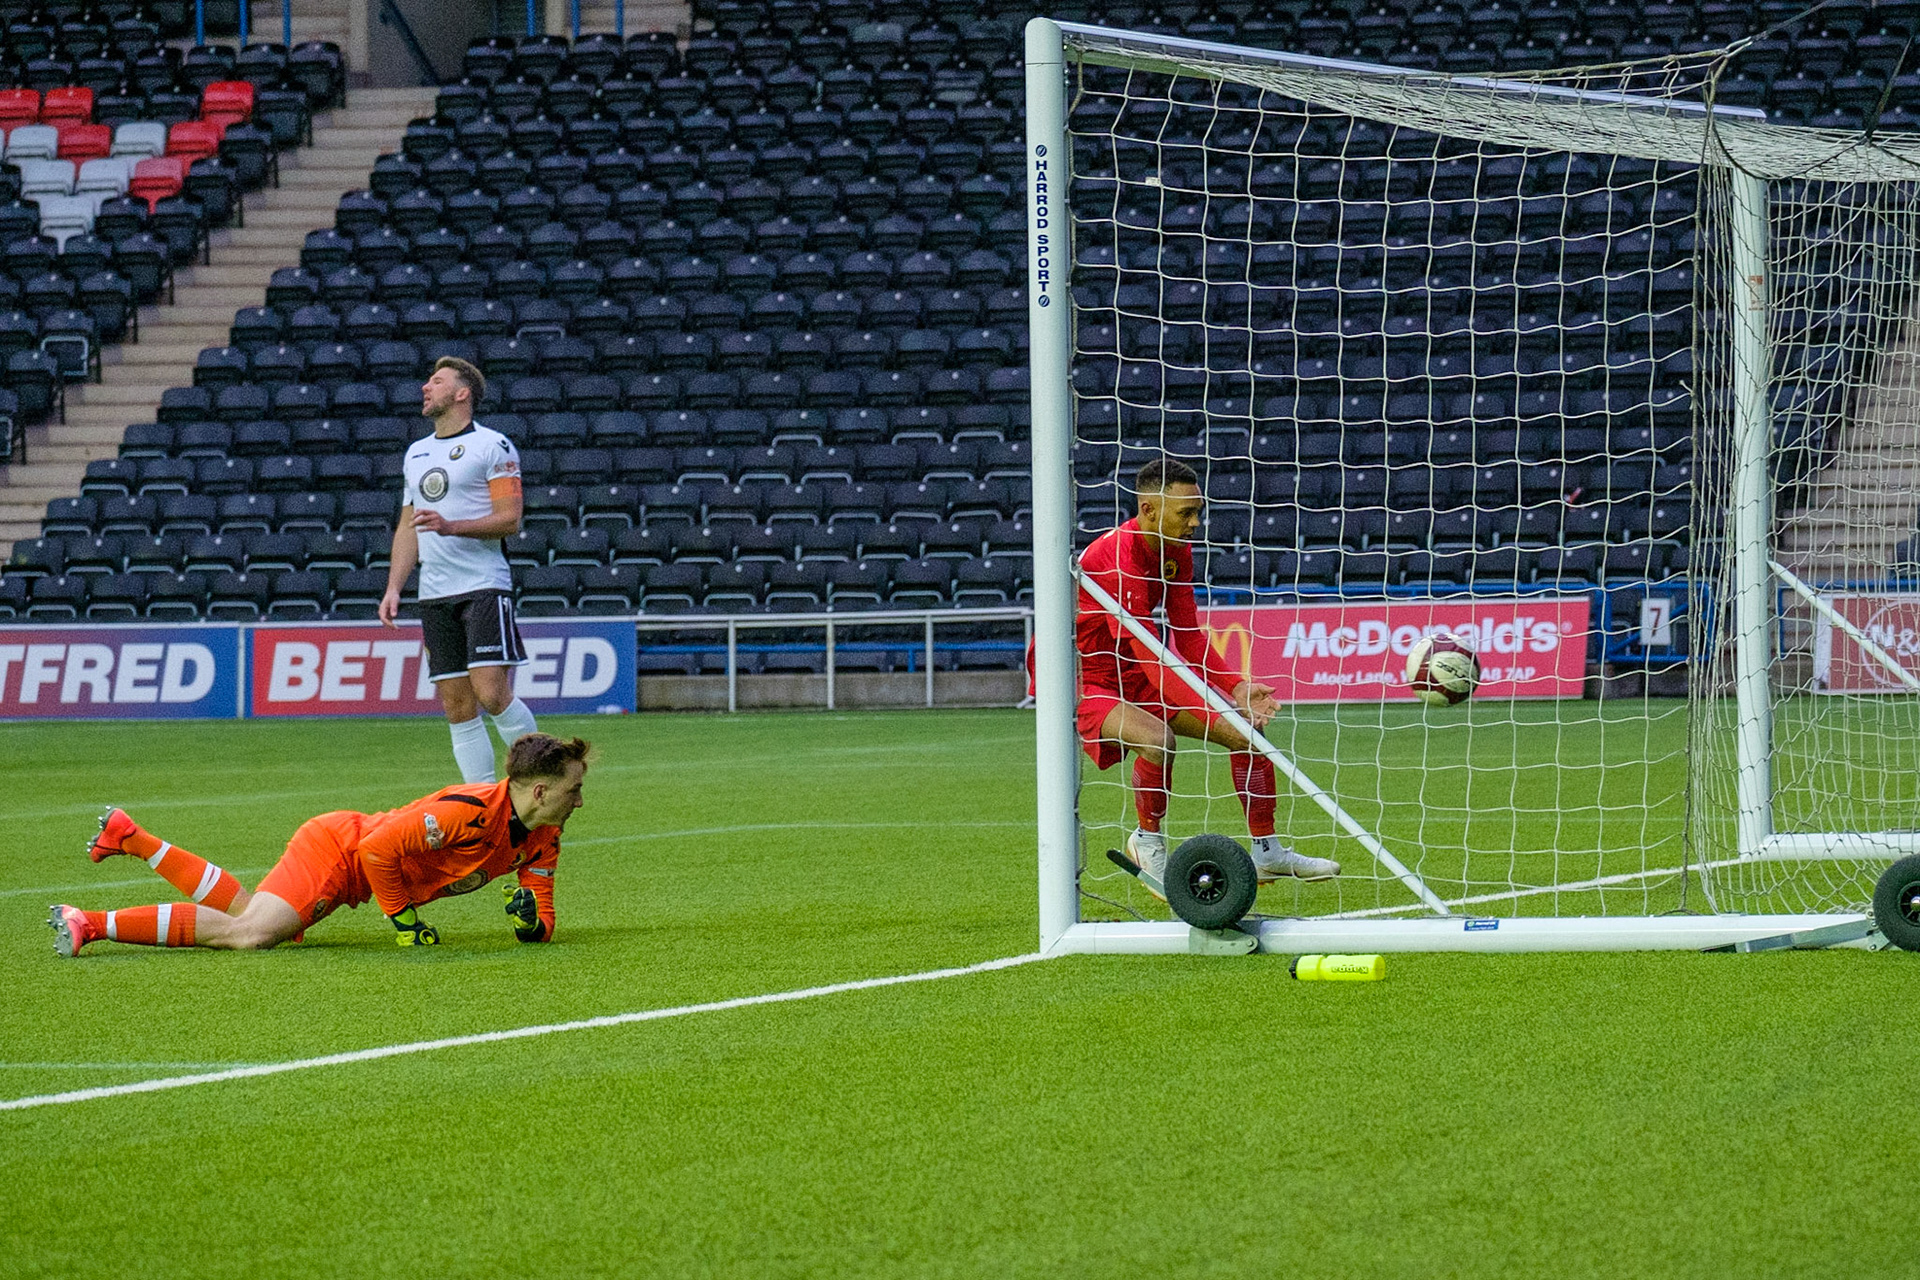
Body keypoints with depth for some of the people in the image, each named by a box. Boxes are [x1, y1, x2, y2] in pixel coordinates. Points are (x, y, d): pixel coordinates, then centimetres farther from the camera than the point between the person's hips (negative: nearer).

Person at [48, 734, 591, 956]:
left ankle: (130, 837, 32)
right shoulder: (472, 811, -30)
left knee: (242, 912, 20)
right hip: (335, 846, -9)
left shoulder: (542, 840, -2)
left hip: (356, 868, 9)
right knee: (250, 933, -26)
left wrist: (531, 921, -19)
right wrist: (404, 918, -21)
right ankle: (89, 924, -26)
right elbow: (380, 847, -30)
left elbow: (542, 929, 5)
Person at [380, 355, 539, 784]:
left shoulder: (492, 446, -2)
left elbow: (510, 520, -8)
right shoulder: (416, 452, 19)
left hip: (484, 587, -6)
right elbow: (407, 527, 24)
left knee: (491, 693, -17)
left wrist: (451, 526, -20)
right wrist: (393, 588, 14)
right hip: (434, 595, 6)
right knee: (458, 708, 1)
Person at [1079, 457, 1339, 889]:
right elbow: (1150, 659, -33)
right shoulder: (1116, 559, -29)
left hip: (1137, 682, 9)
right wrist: (1213, 716, -39)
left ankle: (1267, 851, 16)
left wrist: (1236, 687, -13)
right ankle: (1148, 842, -11)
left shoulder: (1176, 552, 1)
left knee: (1248, 727, 2)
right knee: (1157, 740, -37)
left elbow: (1189, 640, 4)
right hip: (1089, 686, -9)